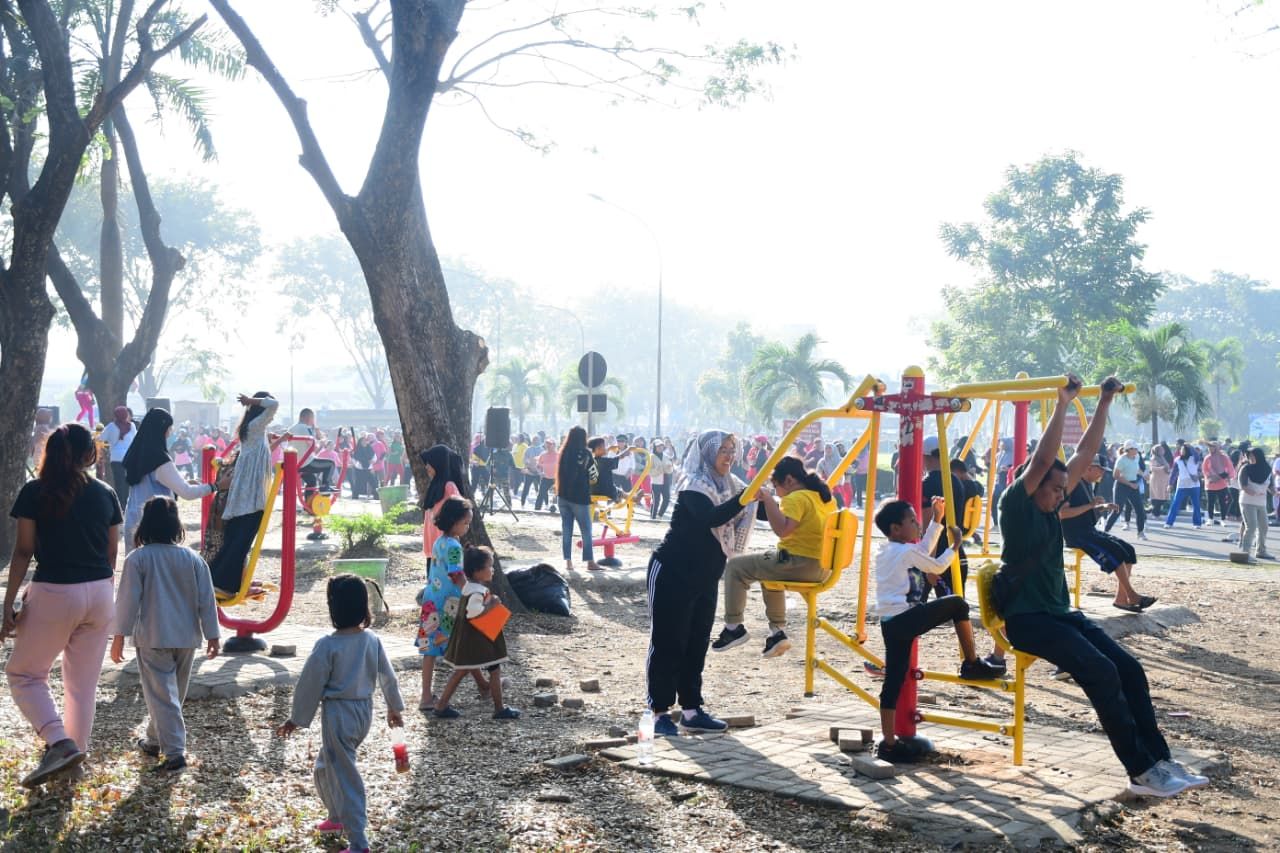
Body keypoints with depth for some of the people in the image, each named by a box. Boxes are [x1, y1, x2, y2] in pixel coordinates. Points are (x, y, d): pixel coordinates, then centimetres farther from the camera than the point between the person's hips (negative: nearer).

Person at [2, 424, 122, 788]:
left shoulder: (35, 492, -6)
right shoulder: (105, 493, 4)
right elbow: (111, 553, 8)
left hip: (54, 594, -4)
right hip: (98, 594, 4)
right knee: (84, 680, 15)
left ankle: (59, 742, -5)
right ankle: (76, 746, 25)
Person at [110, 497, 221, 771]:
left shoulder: (138, 559, -10)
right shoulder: (193, 558, 0)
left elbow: (128, 600, -9)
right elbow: (206, 599, 1)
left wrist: (120, 636, -1)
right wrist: (212, 634, 7)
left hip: (153, 639, -4)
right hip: (187, 638, 4)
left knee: (161, 695, -2)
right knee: (173, 693, 20)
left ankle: (175, 752, -9)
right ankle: (155, 740, 36)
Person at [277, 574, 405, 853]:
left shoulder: (327, 645, -18)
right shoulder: (372, 640, -1)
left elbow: (310, 685, -11)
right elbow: (388, 676, 9)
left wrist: (296, 719, 1)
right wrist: (394, 707, 23)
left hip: (338, 714, -7)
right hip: (364, 712, 7)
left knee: (344, 776, -1)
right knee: (326, 765, 27)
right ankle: (337, 817, 39)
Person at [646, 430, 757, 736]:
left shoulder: (727, 485, 11)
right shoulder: (693, 484, -15)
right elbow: (710, 518, -31)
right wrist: (745, 497, -36)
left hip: (705, 577, 8)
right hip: (673, 573, -8)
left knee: (697, 644, 11)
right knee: (668, 642, -3)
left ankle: (691, 710, 19)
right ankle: (659, 712, 4)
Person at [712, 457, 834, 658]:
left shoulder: (797, 498, -15)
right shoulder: (825, 495, 11)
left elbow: (782, 530, -30)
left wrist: (768, 500, -23)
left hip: (799, 563, -9)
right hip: (822, 567, 9)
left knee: (735, 567, 1)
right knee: (770, 573, 33)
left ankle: (733, 626, 3)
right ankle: (778, 632, 25)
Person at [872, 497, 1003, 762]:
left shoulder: (885, 552, 19)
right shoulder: (907, 552, -6)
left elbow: (924, 550, 31)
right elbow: (938, 567, 6)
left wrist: (937, 521, 33)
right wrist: (954, 546, 21)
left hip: (889, 622, 8)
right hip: (905, 618, -8)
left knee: (894, 679, 6)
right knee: (958, 604, 5)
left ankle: (889, 743, 6)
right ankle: (971, 665, 11)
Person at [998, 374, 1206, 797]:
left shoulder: (1050, 508, 11)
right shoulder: (1016, 506, -9)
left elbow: (1084, 456, 11)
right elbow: (1043, 459, -20)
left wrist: (1104, 402, 8)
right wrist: (1062, 404, -20)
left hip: (1060, 612, 9)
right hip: (1027, 619, -9)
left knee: (1129, 667, -7)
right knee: (1100, 672, -23)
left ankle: (1160, 759, -6)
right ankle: (1140, 771, -18)